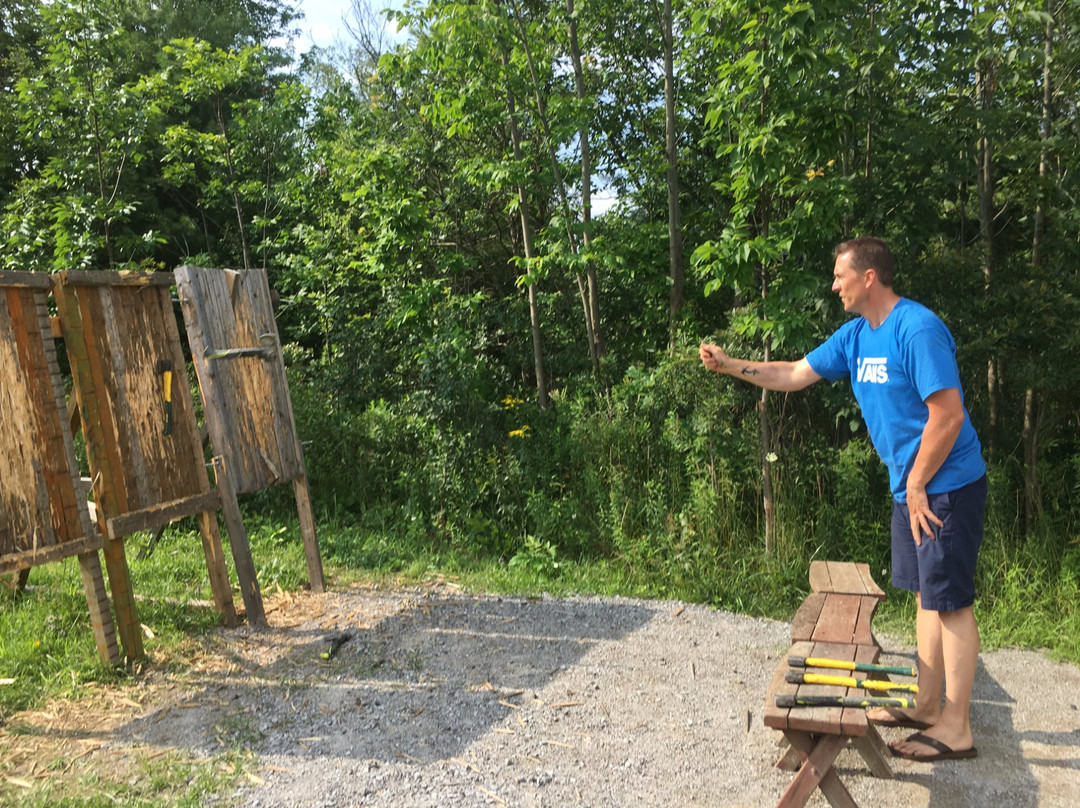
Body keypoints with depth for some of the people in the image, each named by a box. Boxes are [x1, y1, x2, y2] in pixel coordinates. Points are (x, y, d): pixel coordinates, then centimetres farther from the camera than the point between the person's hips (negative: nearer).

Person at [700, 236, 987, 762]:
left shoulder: (917, 329, -20)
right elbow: (794, 375, 12)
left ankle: (956, 728, 9)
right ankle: (928, 707, 26)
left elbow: (947, 416, -22)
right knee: (928, 595, 15)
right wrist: (729, 366, 5)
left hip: (945, 487, -9)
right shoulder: (854, 336, 7)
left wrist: (916, 485, -16)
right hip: (912, 485, 9)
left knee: (950, 599, -2)